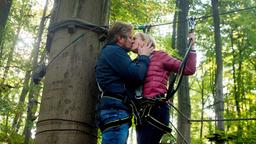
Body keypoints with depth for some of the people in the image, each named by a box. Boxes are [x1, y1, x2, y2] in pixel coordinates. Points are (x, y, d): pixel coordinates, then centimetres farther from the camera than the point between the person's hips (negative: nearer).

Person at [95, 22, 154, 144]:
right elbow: (137, 76, -11)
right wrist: (144, 56, 6)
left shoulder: (111, 51, 31)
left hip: (114, 111, 10)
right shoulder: (113, 51, -2)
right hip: (115, 111, -10)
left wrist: (141, 58, 17)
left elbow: (130, 75, 27)